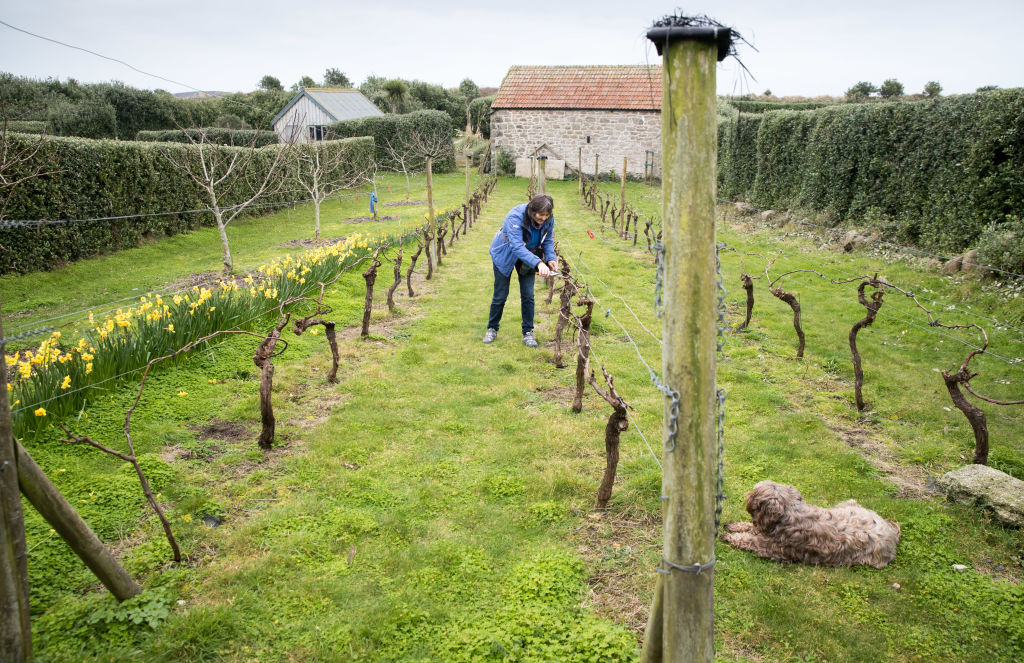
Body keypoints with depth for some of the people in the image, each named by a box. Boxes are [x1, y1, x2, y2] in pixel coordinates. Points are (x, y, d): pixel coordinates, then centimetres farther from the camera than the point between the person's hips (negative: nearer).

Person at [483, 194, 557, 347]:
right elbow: (517, 247, -45)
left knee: (528, 295, -1)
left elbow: (548, 240, -2)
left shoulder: (548, 220, -20)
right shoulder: (515, 217, -37)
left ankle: (528, 333, 12)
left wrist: (550, 258, -22)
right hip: (505, 255, -4)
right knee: (500, 295, 4)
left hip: (528, 256, 4)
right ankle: (492, 329, 24)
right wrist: (538, 263, -56)